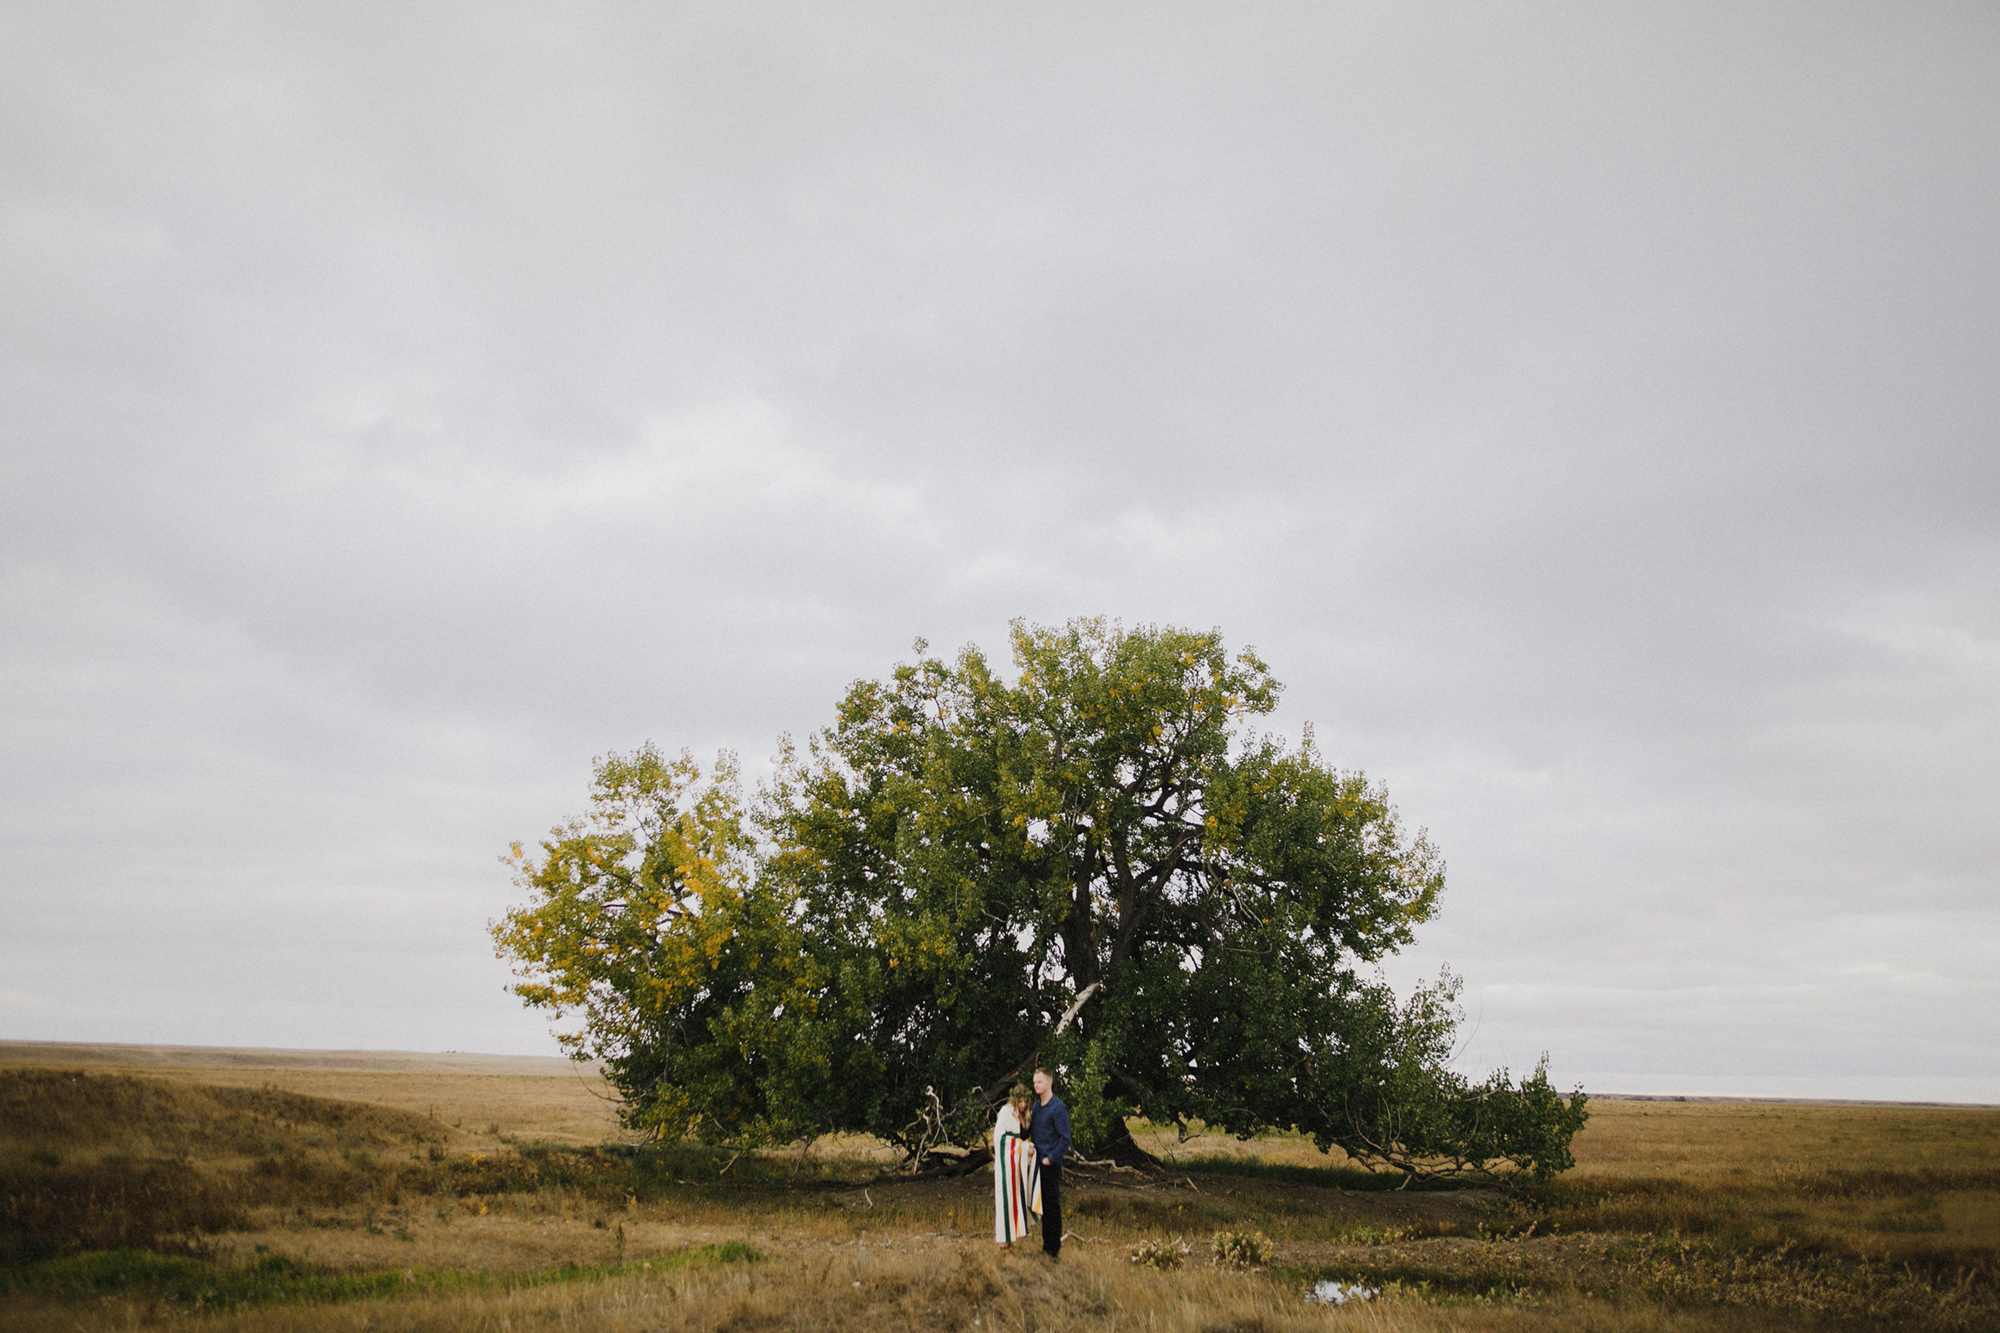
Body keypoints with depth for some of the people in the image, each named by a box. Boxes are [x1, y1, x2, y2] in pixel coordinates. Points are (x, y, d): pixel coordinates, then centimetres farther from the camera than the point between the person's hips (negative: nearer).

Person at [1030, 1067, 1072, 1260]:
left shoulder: (1058, 1108, -11)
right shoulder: (1036, 1106, 11)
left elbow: (1065, 1138, -12)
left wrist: (1050, 1158, -13)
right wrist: (1031, 1146, 3)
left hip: (1052, 1164, -7)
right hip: (1038, 1161, 7)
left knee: (1053, 1206, -3)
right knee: (1043, 1205, 12)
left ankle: (1055, 1249, 3)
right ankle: (1046, 1246, 20)